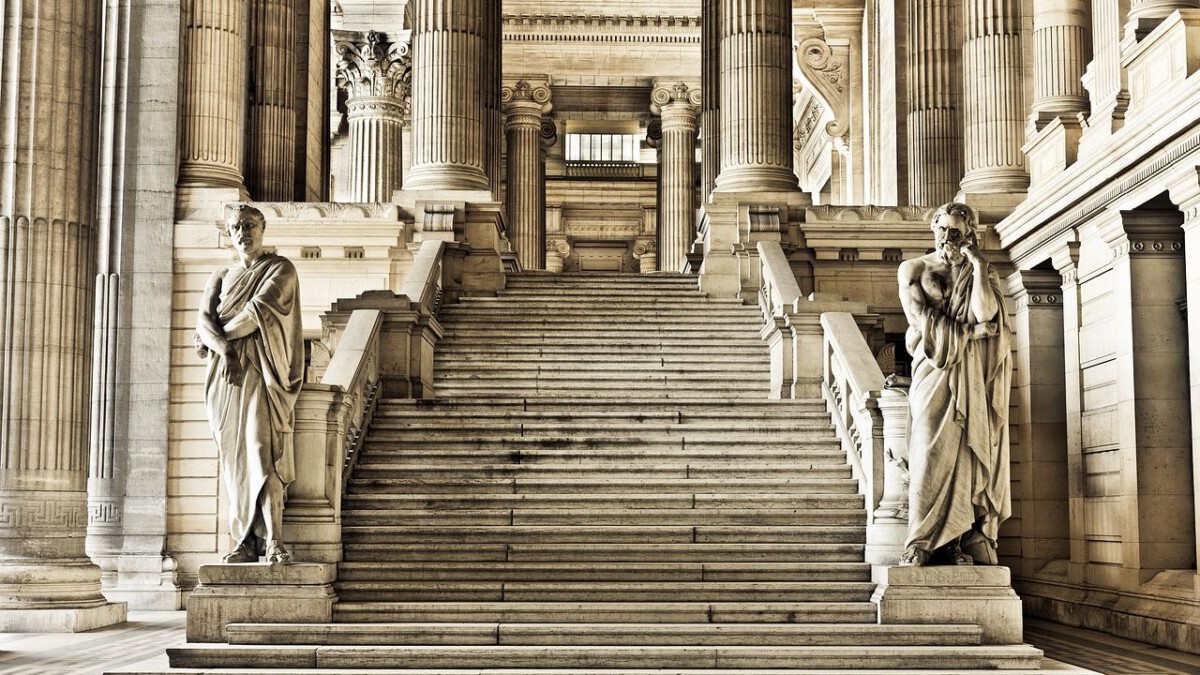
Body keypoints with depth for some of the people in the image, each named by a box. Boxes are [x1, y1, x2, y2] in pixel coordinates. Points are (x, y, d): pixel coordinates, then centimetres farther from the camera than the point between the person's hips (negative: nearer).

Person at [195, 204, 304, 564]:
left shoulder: (280, 269, 4)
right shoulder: (221, 277, 18)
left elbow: (258, 311, -10)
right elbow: (204, 321, 3)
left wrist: (215, 337, -1)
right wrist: (224, 349, -17)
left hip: (262, 371, -5)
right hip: (225, 374, 5)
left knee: (262, 452, -16)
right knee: (234, 457, 1)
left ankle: (272, 541, -19)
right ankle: (245, 541, 2)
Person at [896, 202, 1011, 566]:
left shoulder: (983, 272, 11)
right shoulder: (913, 269, 9)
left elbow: (986, 313, -9)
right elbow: (922, 320, -3)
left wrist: (977, 264, -8)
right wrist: (972, 331, -4)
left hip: (974, 377, 1)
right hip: (935, 370, -1)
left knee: (969, 451, -6)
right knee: (932, 452, -12)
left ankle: (961, 543, -7)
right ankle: (922, 544, -14)